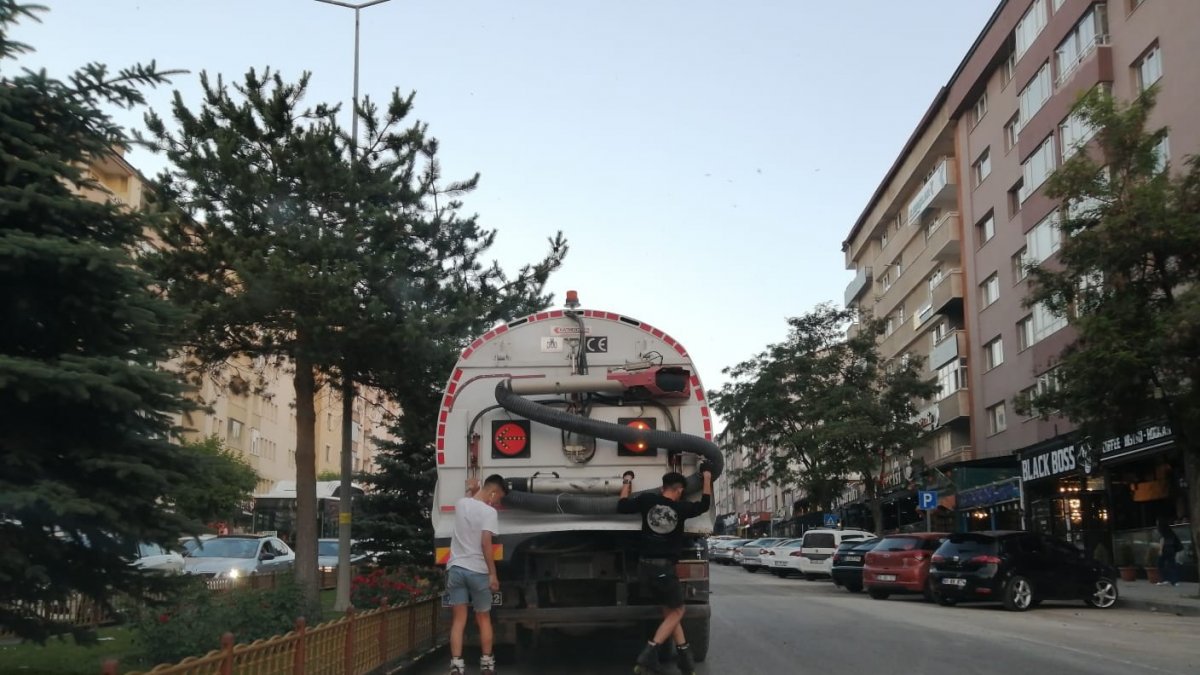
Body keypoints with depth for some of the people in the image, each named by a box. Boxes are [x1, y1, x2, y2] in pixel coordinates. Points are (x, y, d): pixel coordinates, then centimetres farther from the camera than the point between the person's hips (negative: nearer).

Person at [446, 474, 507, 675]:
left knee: (458, 619, 3)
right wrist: (493, 574, -13)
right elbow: (485, 544, -17)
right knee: (483, 619, 12)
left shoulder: (461, 504, 7)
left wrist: (470, 490, 47)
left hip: (455, 568, 4)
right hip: (477, 571, -4)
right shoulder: (489, 511, -11)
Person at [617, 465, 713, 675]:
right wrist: (707, 477, 24)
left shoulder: (647, 499, -2)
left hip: (645, 566, 4)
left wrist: (627, 482, 20)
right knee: (676, 611, 13)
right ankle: (649, 653, -4)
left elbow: (621, 506, 7)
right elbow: (704, 504, 12)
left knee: (669, 610, 17)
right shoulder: (680, 508, -4)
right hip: (664, 567, -4)